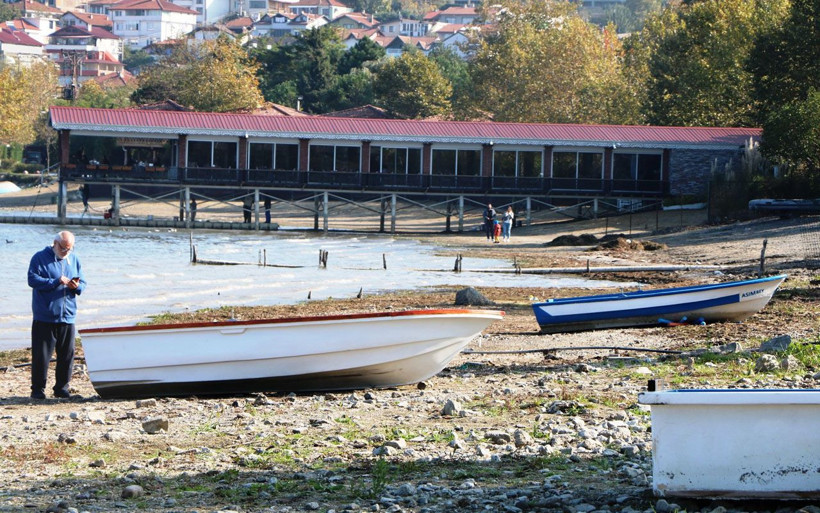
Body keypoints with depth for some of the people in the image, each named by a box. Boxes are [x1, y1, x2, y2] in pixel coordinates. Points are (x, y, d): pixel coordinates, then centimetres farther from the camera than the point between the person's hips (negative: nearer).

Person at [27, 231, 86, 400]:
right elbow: (32, 279, -13)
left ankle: (62, 388, 15)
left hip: (67, 316, 4)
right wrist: (55, 282, -20)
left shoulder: (73, 259, 13)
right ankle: (38, 389, 5)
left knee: (67, 354, 4)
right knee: (41, 354, -3)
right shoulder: (40, 258, -2)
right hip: (44, 317, -4)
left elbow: (82, 283, 14)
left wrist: (77, 286, -10)